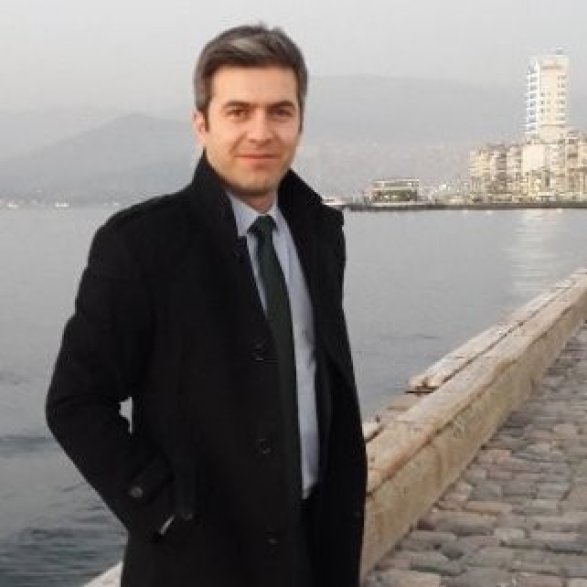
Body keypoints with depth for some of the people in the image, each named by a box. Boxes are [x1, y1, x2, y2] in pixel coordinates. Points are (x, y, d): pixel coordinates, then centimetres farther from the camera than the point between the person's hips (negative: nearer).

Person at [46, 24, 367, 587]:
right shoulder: (138, 241, -15)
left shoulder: (320, 230, 2)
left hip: (317, 537, 5)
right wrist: (167, 512, -16)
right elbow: (76, 403, -13)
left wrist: (343, 495, 6)